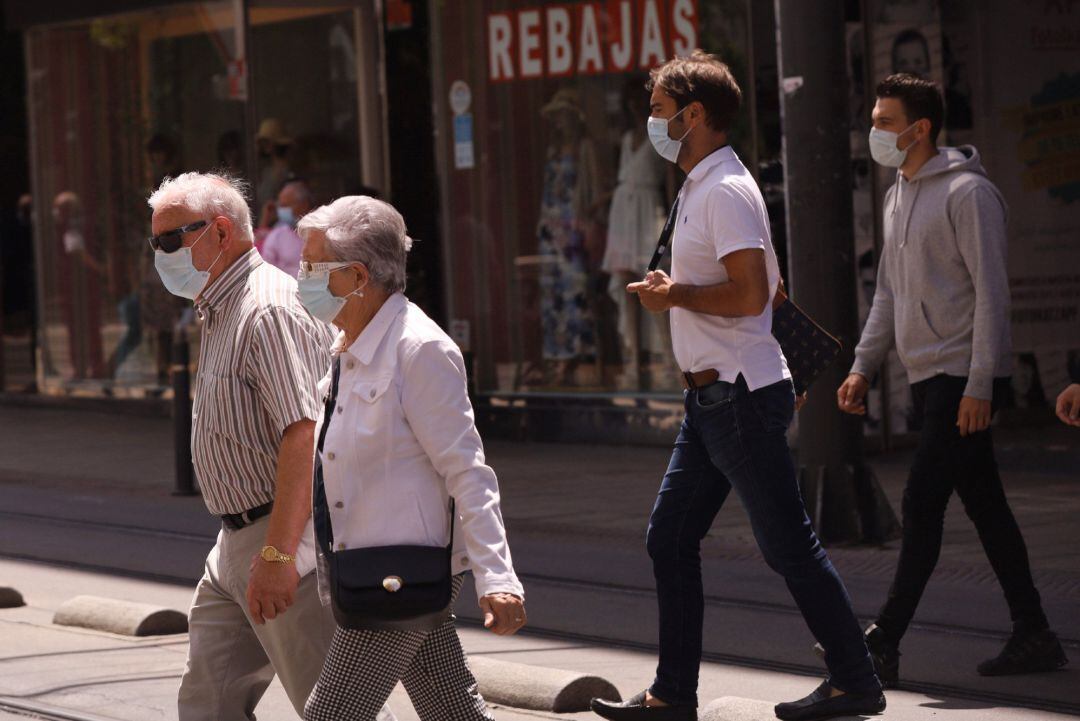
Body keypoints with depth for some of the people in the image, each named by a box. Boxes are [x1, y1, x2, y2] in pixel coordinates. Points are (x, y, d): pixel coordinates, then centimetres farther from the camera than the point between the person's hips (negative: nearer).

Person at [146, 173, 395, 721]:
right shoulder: (222, 311, 17)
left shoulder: (271, 310, -18)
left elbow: (304, 435, -26)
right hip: (237, 544, 10)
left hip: (289, 539, -10)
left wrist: (277, 555, -30)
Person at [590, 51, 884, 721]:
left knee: (790, 545, -3)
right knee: (670, 538, 10)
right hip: (713, 398, 11)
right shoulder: (703, 189, 16)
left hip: (740, 397, -11)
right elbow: (770, 285, 24)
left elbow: (751, 295, -25)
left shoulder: (726, 191, -16)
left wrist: (677, 295, -15)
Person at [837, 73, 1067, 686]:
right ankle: (1034, 638, 13)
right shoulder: (898, 198, 17)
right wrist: (863, 367, 15)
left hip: (963, 377, -9)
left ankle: (883, 643, -12)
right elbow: (890, 294, 23)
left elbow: (991, 292, -15)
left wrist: (979, 384, -20)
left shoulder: (968, 193, -10)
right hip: (928, 377, 9)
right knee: (985, 508, 9)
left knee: (922, 503, -12)